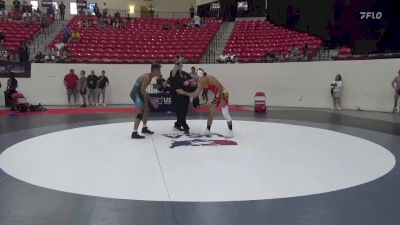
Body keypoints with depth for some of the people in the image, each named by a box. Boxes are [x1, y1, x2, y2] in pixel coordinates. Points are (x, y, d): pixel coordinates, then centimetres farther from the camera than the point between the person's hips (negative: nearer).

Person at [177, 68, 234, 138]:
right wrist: (183, 92, 4)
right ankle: (208, 130, 16)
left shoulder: (210, 78, -20)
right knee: (211, 112, 9)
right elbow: (195, 94, 10)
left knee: (225, 113, -15)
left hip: (223, 94, -9)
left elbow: (219, 87, -23)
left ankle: (230, 131, -10)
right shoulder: (202, 83, 5)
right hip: (217, 96, 9)